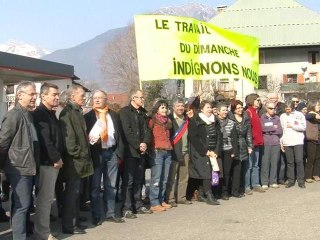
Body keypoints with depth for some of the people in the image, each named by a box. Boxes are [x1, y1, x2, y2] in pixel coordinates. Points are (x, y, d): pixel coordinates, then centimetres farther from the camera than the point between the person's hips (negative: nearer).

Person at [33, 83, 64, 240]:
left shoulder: (50, 114, 17)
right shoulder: (40, 114, -13)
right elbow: (44, 140, -21)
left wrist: (58, 158, 13)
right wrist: (56, 158, -15)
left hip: (52, 161, 10)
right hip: (47, 161, -10)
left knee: (46, 197, 14)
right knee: (45, 198, -5)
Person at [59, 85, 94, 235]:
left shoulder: (77, 112, 18)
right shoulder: (67, 113, -12)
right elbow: (68, 137, -20)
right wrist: (78, 153, -17)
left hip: (79, 160, 10)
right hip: (73, 160, -9)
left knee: (76, 191, 15)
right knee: (71, 192, -4)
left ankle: (75, 221, 24)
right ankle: (68, 226, 2)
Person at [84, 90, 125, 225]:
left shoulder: (113, 115, 11)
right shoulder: (88, 116, 2)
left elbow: (119, 134, 10)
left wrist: (119, 152, 3)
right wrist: (88, 153, -15)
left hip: (111, 152, 3)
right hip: (96, 153, -3)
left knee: (111, 185, 9)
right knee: (95, 186, 2)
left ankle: (110, 213, 18)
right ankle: (96, 215, 9)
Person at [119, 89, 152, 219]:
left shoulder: (143, 113, 17)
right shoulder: (125, 111, -4)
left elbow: (147, 130, 11)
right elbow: (127, 131, -13)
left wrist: (145, 143, -7)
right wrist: (138, 145, -14)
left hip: (141, 151, 6)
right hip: (130, 151, -6)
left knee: (139, 180, 11)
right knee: (128, 181, -5)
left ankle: (138, 205, 19)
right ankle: (127, 208, -2)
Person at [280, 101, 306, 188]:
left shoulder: (299, 115, 2)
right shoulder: (282, 116, 11)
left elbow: (303, 127, -5)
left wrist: (292, 126, -5)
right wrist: (281, 142, 7)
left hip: (298, 142, -2)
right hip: (287, 143, 2)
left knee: (299, 161, -4)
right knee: (290, 162, 5)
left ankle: (301, 181, 3)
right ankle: (291, 181, 12)